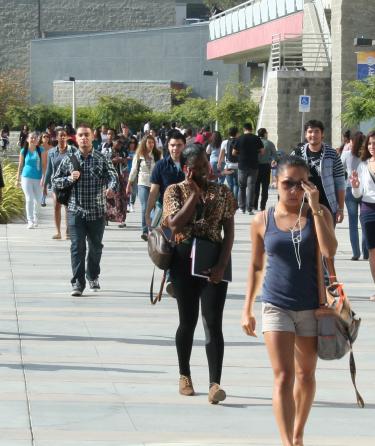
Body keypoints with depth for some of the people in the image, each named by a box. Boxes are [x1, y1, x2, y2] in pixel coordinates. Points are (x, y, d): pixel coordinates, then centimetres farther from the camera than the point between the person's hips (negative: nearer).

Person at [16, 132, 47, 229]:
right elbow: (20, 165, 8)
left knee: (38, 200, 8)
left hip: (38, 178, 1)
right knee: (29, 199, -9)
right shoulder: (24, 151, 2)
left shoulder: (41, 151, 0)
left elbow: (44, 165, -3)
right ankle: (30, 221, -7)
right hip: (27, 177, -1)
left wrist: (43, 178, -12)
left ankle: (35, 218, 31)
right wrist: (18, 179, 8)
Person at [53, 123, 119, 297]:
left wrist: (112, 188, -33)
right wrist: (69, 179, -12)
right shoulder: (69, 160, 5)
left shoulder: (102, 159, 2)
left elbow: (113, 176, -10)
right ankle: (78, 283, -10)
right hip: (76, 211, -1)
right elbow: (55, 181, 8)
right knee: (77, 247, -9)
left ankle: (93, 276, 35)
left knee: (96, 246, 13)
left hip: (97, 212, 1)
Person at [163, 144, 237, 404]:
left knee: (213, 323, -8)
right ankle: (185, 375, 28)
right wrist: (194, 194, -11)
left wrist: (222, 264, -10)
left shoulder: (222, 193, 5)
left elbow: (229, 231, 2)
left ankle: (215, 383, -14)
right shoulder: (175, 191, 3)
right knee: (188, 321, 10)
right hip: (185, 260, 0)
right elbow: (175, 225, -12)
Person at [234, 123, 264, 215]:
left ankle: (242, 207, 13)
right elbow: (262, 151, -2)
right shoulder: (257, 139, -2)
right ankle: (249, 209, -5)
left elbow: (234, 152, -1)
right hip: (253, 166, 0)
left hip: (242, 166, 0)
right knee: (251, 187, 1)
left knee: (242, 187, 13)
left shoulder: (240, 139, -3)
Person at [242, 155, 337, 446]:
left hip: (312, 307, 1)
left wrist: (315, 208, -20)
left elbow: (329, 251, -20)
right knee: (283, 378, -10)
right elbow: (256, 266, 8)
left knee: (306, 374, 15)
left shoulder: (319, 214, -3)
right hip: (277, 306, -1)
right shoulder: (263, 221, -1)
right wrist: (247, 309, 8)